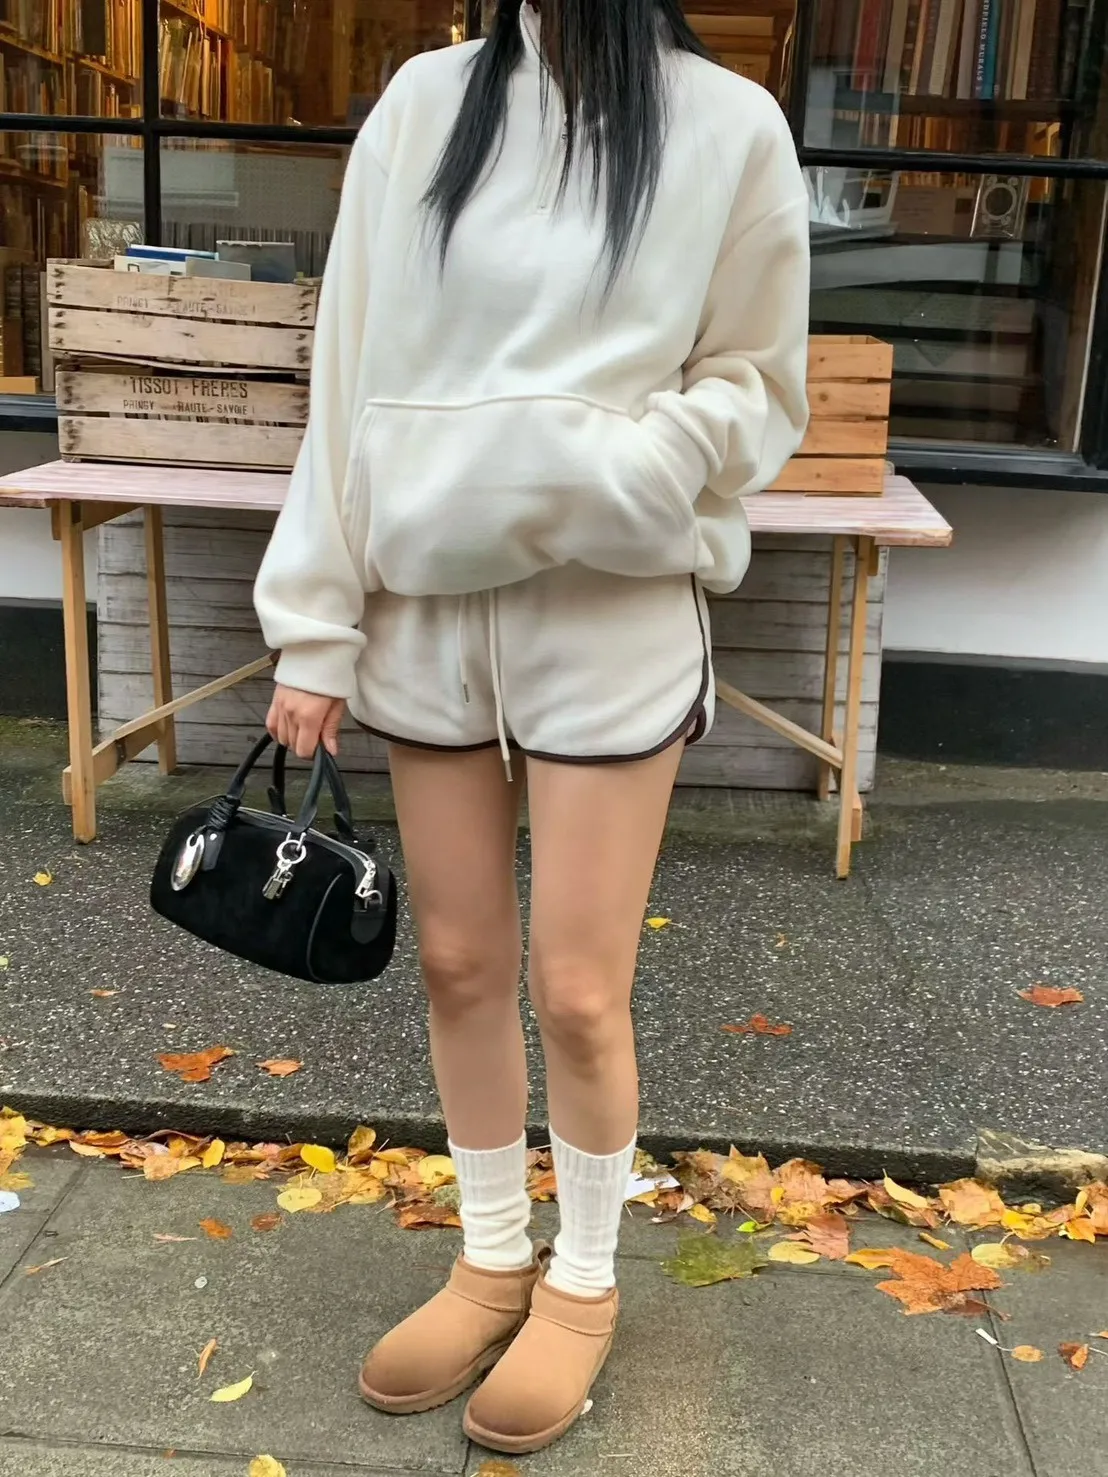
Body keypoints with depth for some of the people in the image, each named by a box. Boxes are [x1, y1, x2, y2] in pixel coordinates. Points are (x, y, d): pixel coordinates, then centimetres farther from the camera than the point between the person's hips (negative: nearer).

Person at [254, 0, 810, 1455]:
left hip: (614, 616, -3)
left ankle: (583, 1280, 29)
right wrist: (315, 629, -1)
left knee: (576, 988, 2)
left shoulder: (729, 127, -2)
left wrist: (604, 469, -19)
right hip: (428, 604, 3)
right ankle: (493, 1260, 33)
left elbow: (760, 397, 2)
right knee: (459, 962, 11)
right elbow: (350, 377, 3)